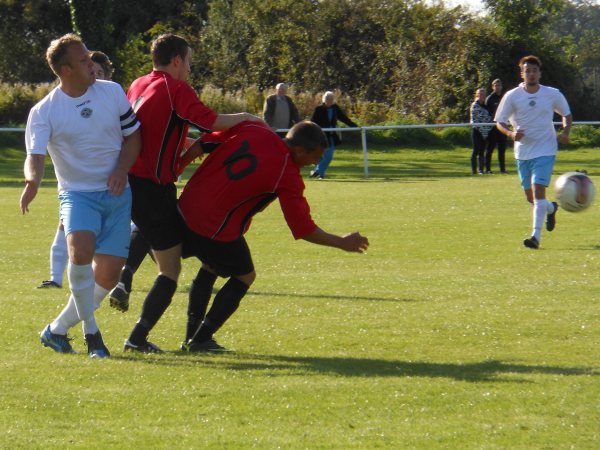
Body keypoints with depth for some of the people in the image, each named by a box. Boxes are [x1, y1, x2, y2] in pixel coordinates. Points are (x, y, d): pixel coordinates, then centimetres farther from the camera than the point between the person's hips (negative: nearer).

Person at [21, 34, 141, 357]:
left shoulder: (112, 92, 2)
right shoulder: (43, 112, -8)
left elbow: (133, 136, 12)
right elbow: (35, 155, -19)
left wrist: (122, 170, -7)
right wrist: (32, 181, -42)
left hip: (116, 194, 3)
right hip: (77, 193, -3)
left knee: (108, 274, -5)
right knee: (81, 249, -32)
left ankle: (58, 330, 14)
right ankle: (91, 332, -17)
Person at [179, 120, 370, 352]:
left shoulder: (251, 129, 2)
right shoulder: (287, 176, -12)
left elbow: (206, 142, 9)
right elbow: (303, 229, -8)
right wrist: (343, 243, 5)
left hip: (186, 209, 7)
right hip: (217, 229, -7)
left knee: (210, 267, 28)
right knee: (244, 277, 13)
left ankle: (192, 337, 31)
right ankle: (201, 340, 14)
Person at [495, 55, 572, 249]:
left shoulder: (552, 95, -1)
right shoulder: (512, 96, -3)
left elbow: (566, 114, 15)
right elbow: (499, 122, 1)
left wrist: (565, 132, -4)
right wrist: (511, 133, -20)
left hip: (545, 151, -3)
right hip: (522, 151, 3)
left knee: (538, 190, -18)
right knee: (530, 197, 10)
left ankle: (536, 236, -17)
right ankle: (551, 208, 43)